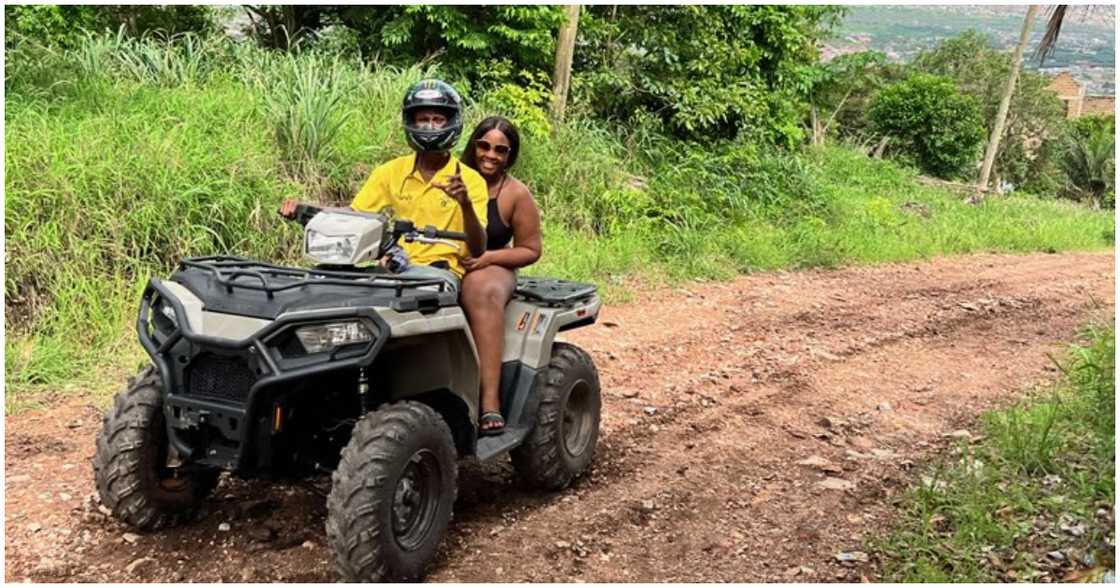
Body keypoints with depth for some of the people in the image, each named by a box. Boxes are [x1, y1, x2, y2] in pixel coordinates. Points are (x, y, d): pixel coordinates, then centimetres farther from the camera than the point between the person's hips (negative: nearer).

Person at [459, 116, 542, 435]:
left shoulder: (516, 194, 3)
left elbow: (530, 250, 5)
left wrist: (489, 257, -12)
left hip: (490, 269, -2)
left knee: (484, 293, -39)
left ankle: (490, 401, -45)